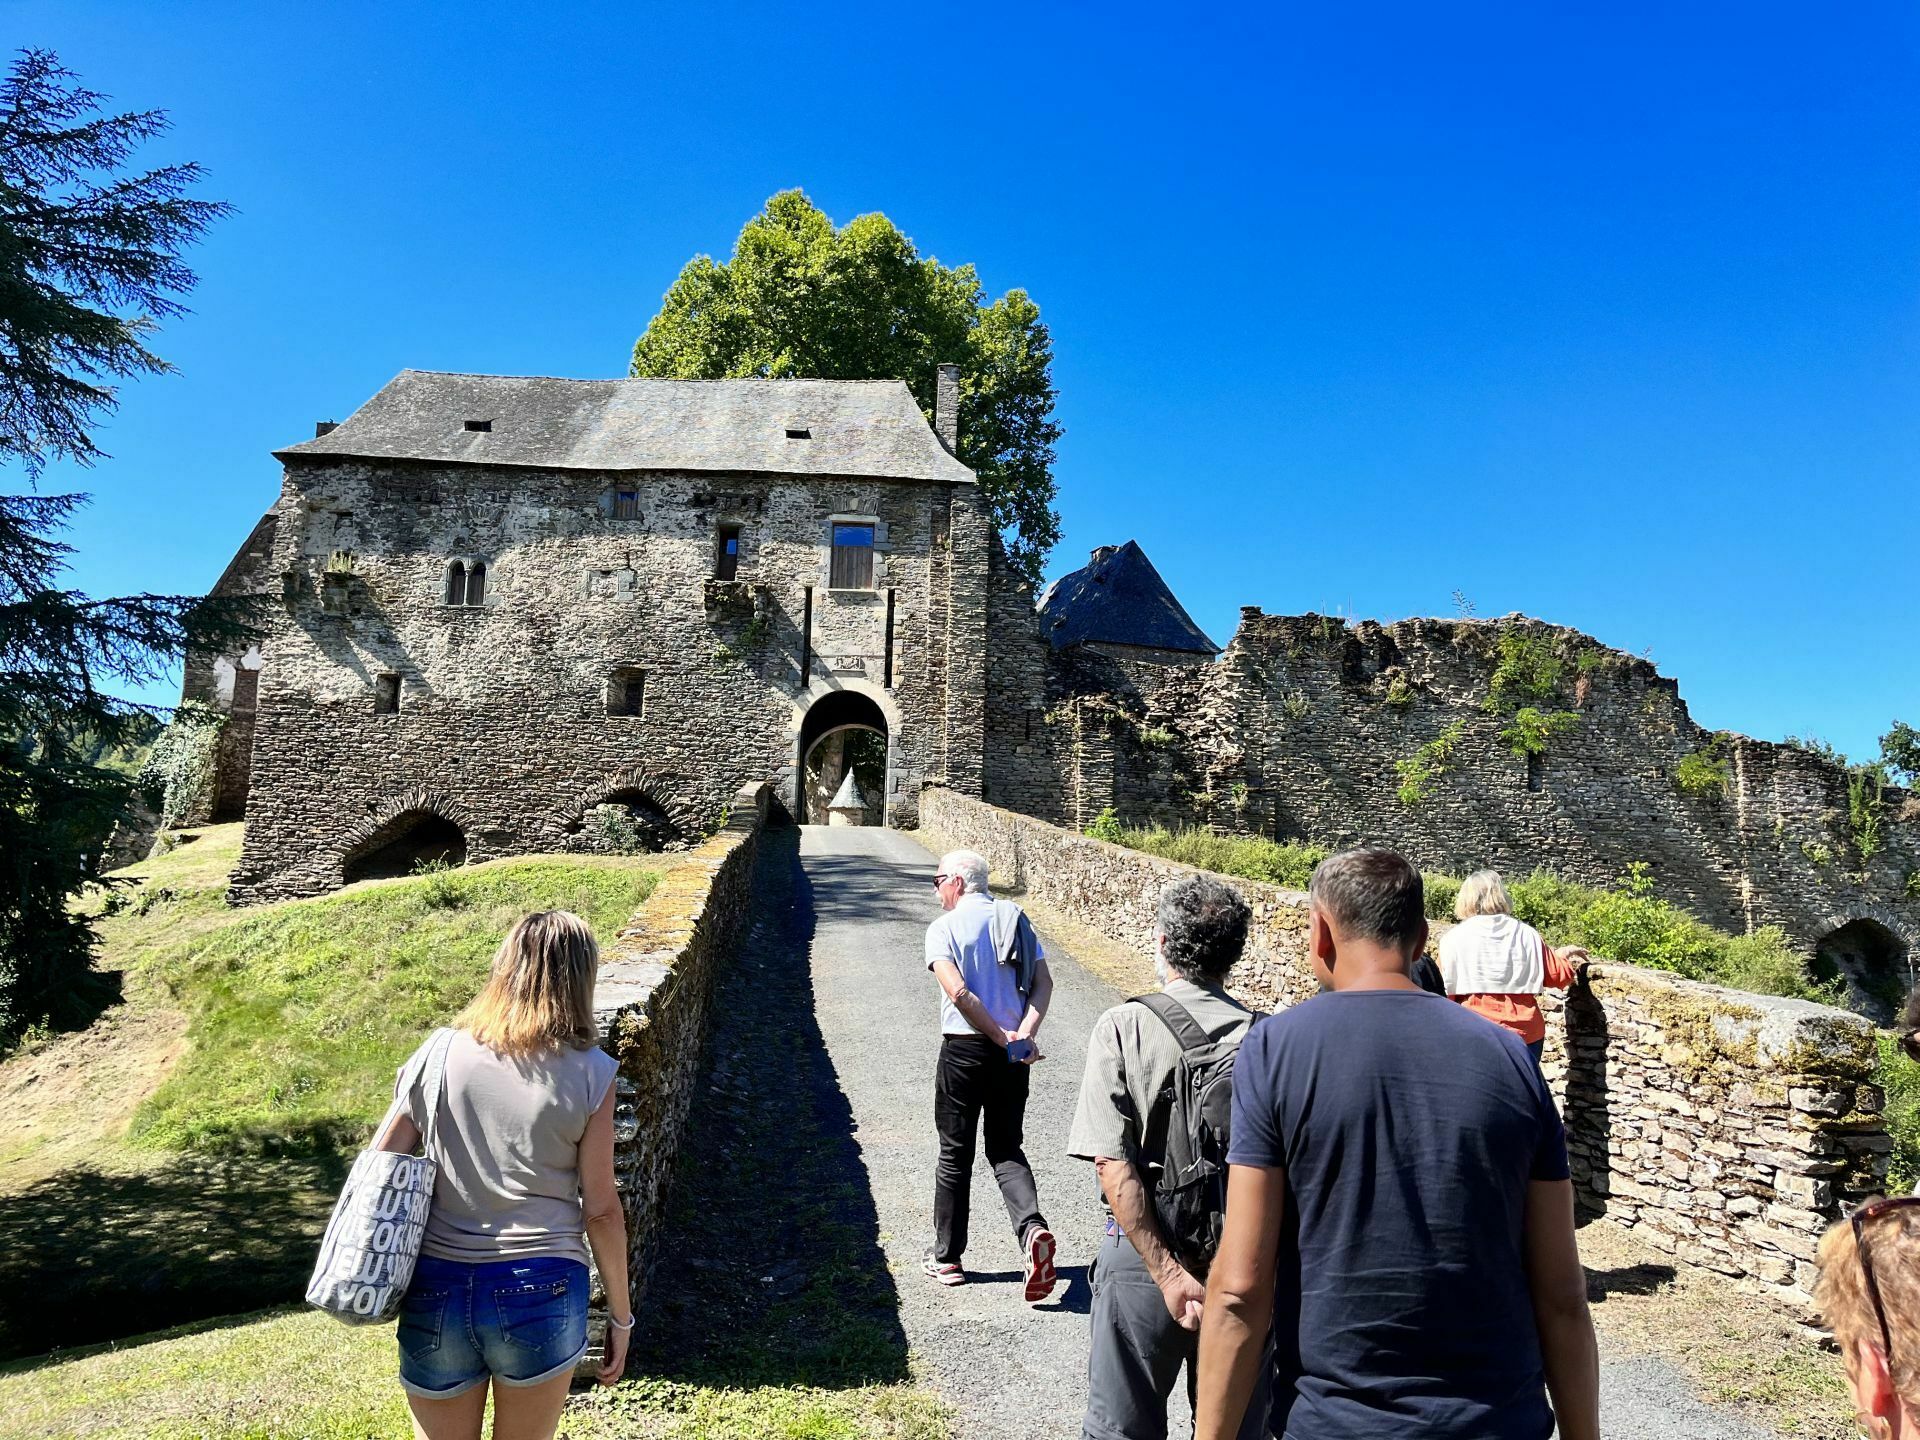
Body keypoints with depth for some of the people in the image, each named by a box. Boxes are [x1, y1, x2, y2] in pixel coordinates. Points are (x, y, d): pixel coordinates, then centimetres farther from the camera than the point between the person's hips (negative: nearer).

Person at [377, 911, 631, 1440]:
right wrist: (620, 1315, 6)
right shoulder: (589, 1073, -8)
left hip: (436, 1289, 3)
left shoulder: (441, 1053, 0)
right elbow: (601, 1210, -5)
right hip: (539, 1292, -2)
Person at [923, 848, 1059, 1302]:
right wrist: (1024, 1034, -11)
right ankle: (1032, 1228, -10)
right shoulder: (1015, 920, 8)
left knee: (955, 1154, 11)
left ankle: (947, 1257, 22)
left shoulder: (943, 928, -7)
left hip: (964, 1049, -4)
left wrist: (1002, 1038, -15)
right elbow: (1043, 982, -2)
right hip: (1014, 1055, 4)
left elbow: (958, 992, -19)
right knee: (1006, 1149, 14)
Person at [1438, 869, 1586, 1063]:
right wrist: (1563, 956, 32)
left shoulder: (1454, 938, -6)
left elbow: (1445, 991, -3)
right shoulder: (1526, 934, 2)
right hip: (1525, 1034, 3)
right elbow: (1558, 976, 12)